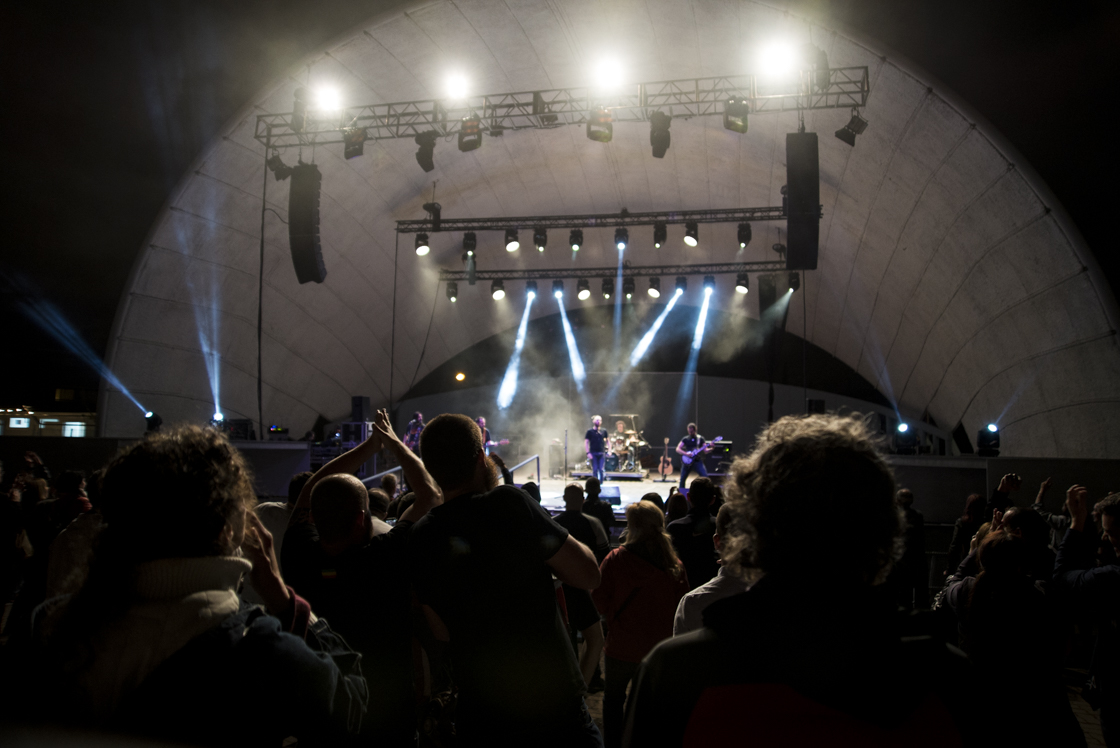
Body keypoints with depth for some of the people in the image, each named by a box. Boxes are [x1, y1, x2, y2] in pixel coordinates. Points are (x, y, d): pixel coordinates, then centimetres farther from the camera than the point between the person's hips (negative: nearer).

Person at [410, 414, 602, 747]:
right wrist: (547, 538, 1)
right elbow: (589, 574, -15)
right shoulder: (508, 503, -19)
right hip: (552, 707, -5)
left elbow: (442, 631, 10)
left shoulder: (420, 539, -2)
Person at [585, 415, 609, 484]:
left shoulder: (604, 431, 9)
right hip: (593, 454, -2)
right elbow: (586, 442, -2)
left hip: (602, 453, 2)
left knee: (601, 469, -2)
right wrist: (588, 453, -11)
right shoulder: (589, 431, 0)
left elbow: (607, 441, 14)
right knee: (595, 470, 0)